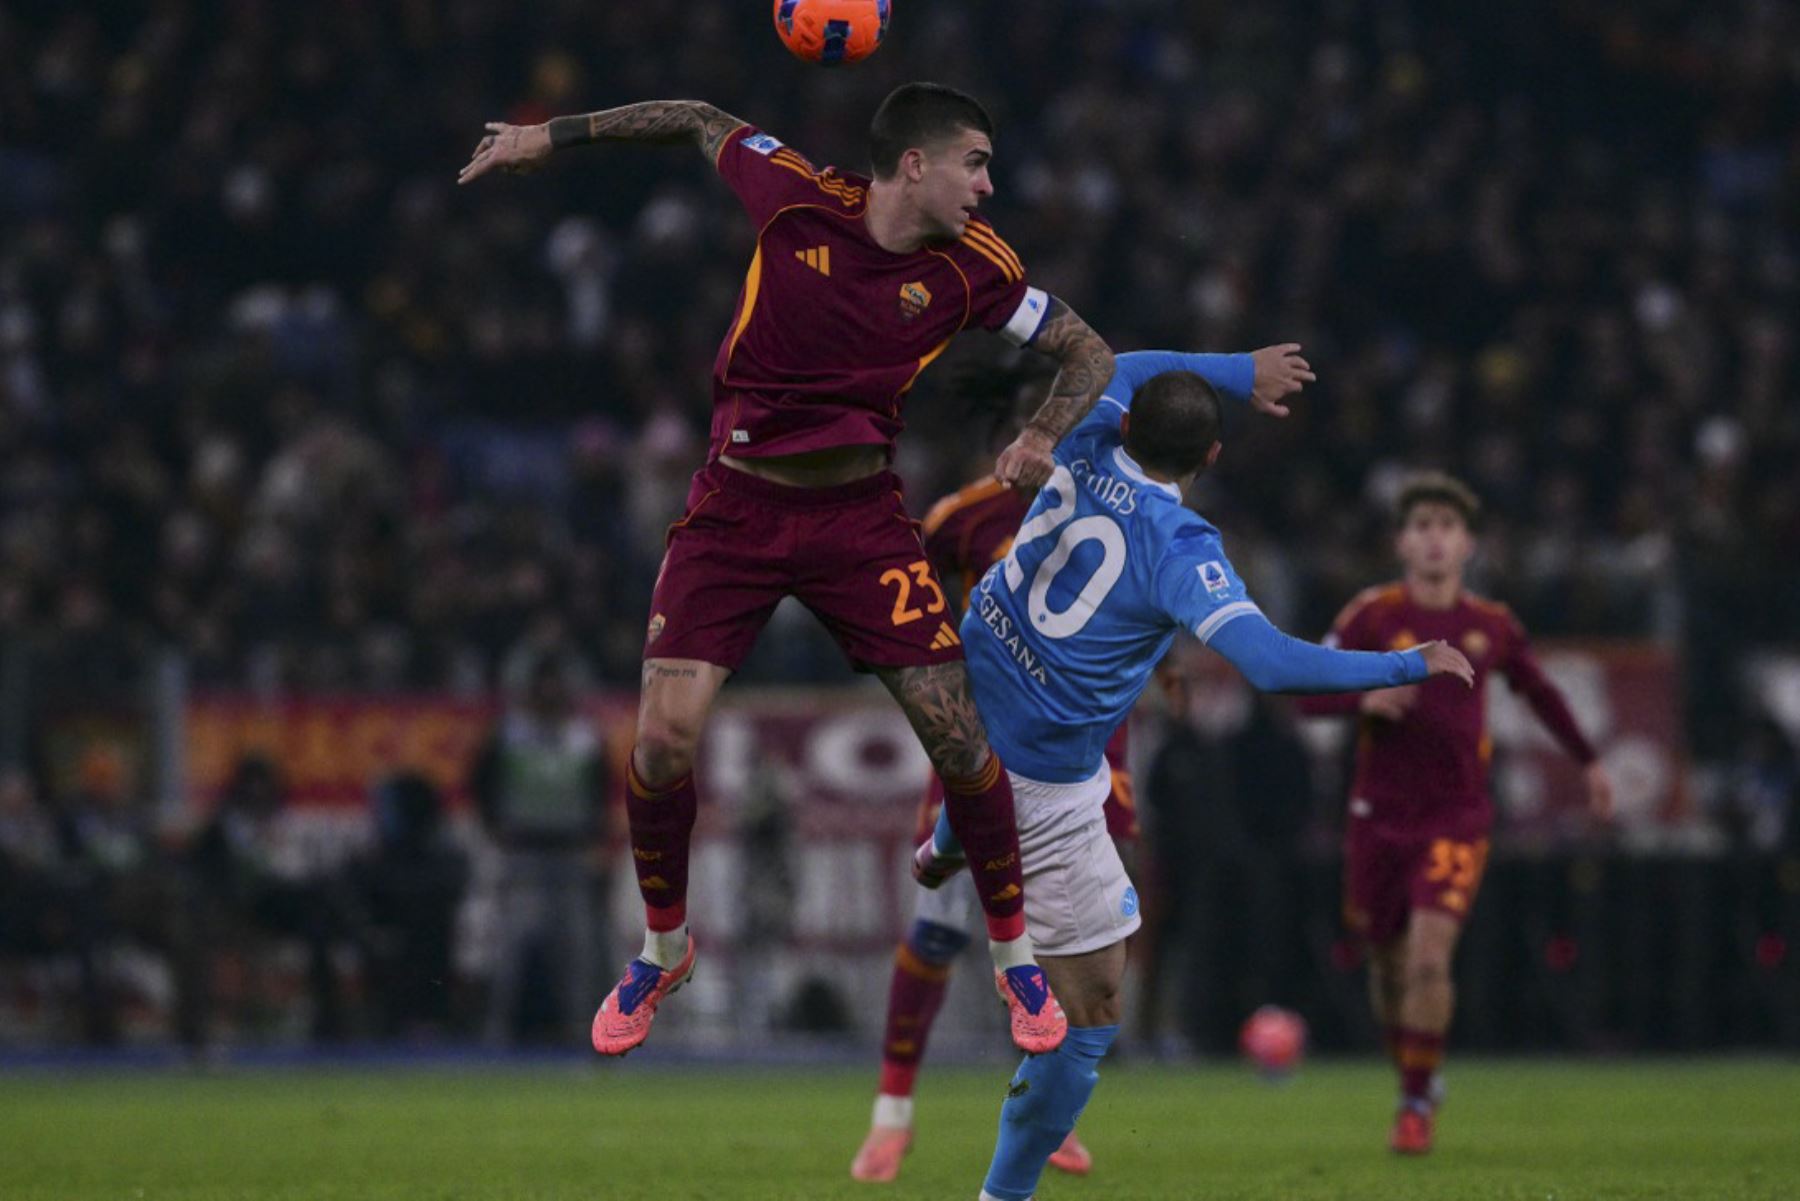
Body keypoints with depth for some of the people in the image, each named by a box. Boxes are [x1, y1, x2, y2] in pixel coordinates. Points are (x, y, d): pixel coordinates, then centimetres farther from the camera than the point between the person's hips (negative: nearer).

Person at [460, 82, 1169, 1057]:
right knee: (663, 738, -10)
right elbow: (703, 124, 7)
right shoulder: (797, 196, -11)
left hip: (861, 514, 1)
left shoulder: (973, 267, -7)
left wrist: (1044, 437, -16)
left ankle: (1014, 954, 14)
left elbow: (1090, 354, 4)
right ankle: (662, 948, 16)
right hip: (736, 502, -1)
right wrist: (553, 135, 11)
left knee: (957, 731, -7)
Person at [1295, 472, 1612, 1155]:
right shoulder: (1373, 617, -4)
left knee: (1429, 954, -17)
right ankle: (1415, 1078, 34)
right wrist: (1366, 699, -28)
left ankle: (1416, 1106, -5)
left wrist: (1588, 761, 29)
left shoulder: (1491, 625, 3)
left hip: (1456, 822, 0)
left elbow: (1539, 692, 22)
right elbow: (1309, 697, -8)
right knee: (1388, 964, 8)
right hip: (1380, 816, 0)